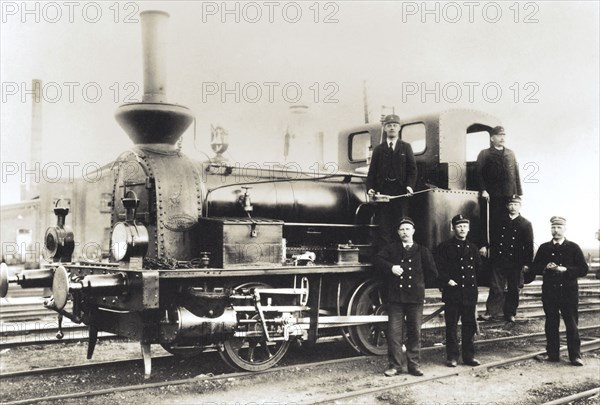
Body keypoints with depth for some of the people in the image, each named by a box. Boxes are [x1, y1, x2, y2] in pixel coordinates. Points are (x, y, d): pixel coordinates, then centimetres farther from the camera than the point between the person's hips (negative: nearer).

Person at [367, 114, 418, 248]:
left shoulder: (406, 147, 11)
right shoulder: (378, 149, 13)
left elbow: (412, 169, 4)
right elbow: (372, 171, 9)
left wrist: (410, 185, -12)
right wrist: (370, 188, -6)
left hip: (401, 191, 0)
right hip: (383, 191, 0)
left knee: (400, 225, 1)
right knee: (383, 225, -3)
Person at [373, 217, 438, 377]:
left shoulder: (422, 251, 10)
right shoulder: (392, 248, 10)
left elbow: (432, 273, 14)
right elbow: (377, 259, -1)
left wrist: (421, 284, 10)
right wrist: (390, 267, -14)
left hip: (415, 297, 1)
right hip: (395, 297, -1)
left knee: (415, 332, 5)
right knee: (394, 332, -3)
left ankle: (413, 365, 14)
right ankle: (395, 365, 4)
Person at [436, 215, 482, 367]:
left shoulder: (473, 248, 14)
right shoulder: (444, 247, -1)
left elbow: (479, 267, 22)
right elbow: (438, 268, -6)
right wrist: (447, 280, -14)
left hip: (470, 293, 4)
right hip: (452, 291, -4)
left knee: (469, 325, 8)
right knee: (451, 325, 0)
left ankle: (469, 356, 17)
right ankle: (452, 357, 7)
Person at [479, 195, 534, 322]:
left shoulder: (526, 224, 1)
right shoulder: (500, 220, 7)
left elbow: (529, 245, -2)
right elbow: (492, 236, 11)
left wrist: (527, 263, -7)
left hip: (515, 263, -1)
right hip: (498, 261, 1)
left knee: (513, 289, 8)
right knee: (496, 287, 1)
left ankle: (510, 314, 19)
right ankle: (491, 312, 5)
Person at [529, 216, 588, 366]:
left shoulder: (573, 248, 2)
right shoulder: (544, 248, 9)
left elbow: (584, 269, -3)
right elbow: (534, 268, 9)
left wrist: (566, 269, -16)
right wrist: (545, 268, -10)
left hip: (569, 292, -2)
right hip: (549, 291, 2)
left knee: (572, 325, -1)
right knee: (551, 324, 7)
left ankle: (575, 356, 6)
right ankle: (552, 354, 15)